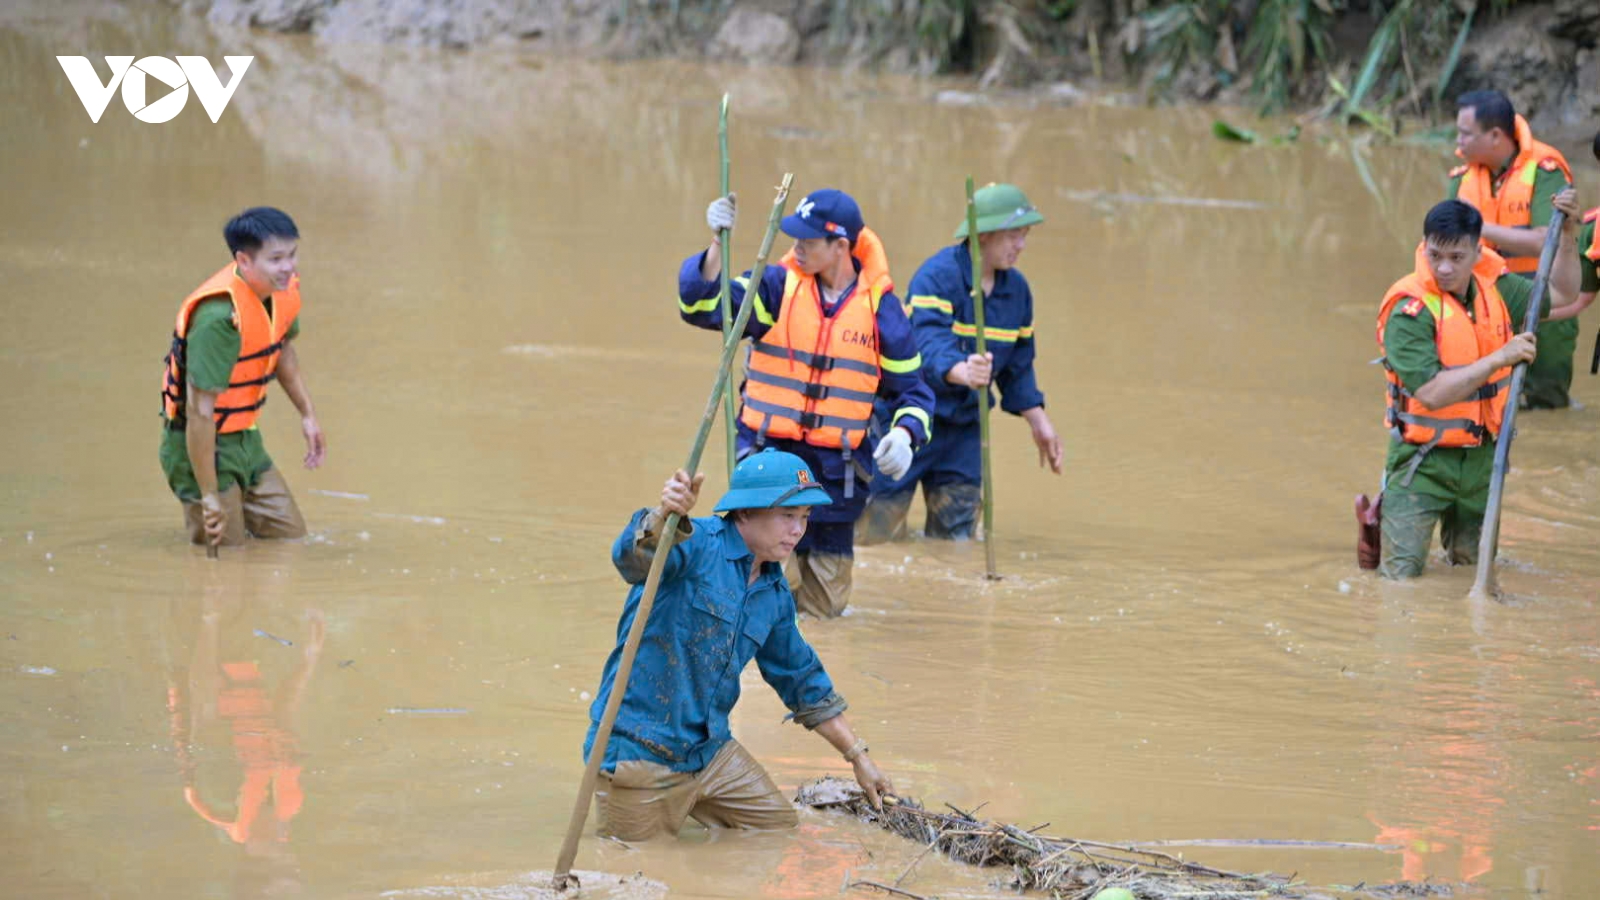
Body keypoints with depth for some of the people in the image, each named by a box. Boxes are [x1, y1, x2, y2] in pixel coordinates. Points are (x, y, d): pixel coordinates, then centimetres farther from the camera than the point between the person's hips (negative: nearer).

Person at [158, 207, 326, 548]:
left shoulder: (284, 290, -5)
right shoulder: (218, 318, -32)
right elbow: (200, 411, -31)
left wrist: (308, 415, 16)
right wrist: (209, 496, -29)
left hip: (246, 441, 8)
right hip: (200, 444, -8)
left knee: (291, 534, 9)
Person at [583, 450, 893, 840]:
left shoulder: (775, 593, 10)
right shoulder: (696, 544, -15)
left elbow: (802, 680, 22)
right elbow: (633, 557, -38)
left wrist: (858, 757, 23)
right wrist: (665, 517, -60)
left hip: (710, 750, 8)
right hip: (639, 753, -8)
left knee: (783, 832, 12)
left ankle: (680, 807, 29)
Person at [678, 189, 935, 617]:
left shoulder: (880, 306, -1)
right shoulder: (778, 285, -4)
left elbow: (911, 389, 6)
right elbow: (703, 306, -16)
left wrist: (905, 434, -14)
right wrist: (719, 246, -30)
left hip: (837, 470, 2)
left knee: (825, 605, 9)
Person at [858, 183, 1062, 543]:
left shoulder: (1016, 288, 5)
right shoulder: (937, 276, -19)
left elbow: (1018, 366, 16)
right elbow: (931, 346, -35)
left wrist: (1039, 422, 13)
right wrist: (962, 371, -56)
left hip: (963, 424, 7)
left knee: (957, 525, 7)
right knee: (880, 527, -7)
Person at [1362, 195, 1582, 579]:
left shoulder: (1495, 287, -1)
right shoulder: (1409, 311, -20)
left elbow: (1561, 293, 17)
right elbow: (1431, 393, -28)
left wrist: (1568, 233, 3)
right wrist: (1499, 359, -31)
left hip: (1483, 458, 5)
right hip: (1424, 460, -5)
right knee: (1401, 573, -7)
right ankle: (1382, 518, 22)